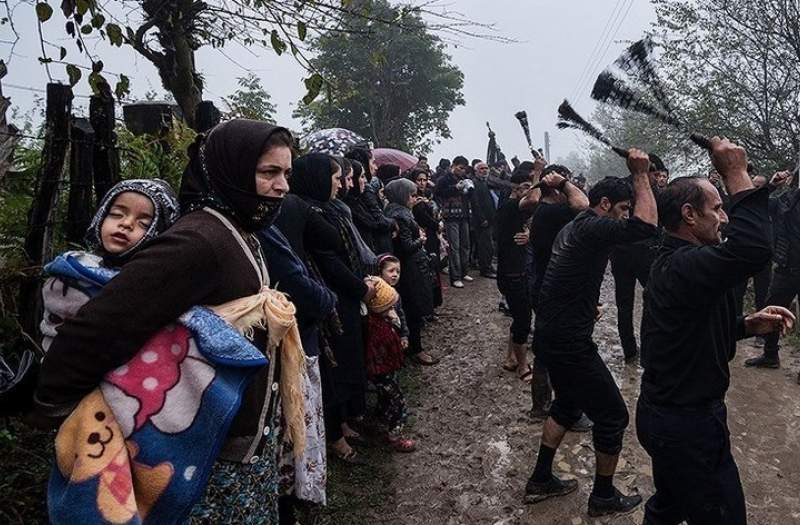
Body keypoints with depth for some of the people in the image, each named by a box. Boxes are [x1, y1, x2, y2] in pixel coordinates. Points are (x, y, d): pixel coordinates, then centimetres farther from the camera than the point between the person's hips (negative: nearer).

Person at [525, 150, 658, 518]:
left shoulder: (573, 227, 15)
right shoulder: (593, 228, -16)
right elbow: (647, 225, -29)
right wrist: (640, 175, -18)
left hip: (549, 335, 10)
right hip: (569, 344, -10)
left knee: (568, 404, 26)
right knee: (613, 416, 6)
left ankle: (541, 481, 34)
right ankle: (603, 497, 24)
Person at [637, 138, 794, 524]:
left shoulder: (672, 263, 9)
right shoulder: (686, 265, -25)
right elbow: (753, 249, -44)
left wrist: (750, 325, 2)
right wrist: (737, 175, -30)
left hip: (667, 415, 10)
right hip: (688, 425, -10)